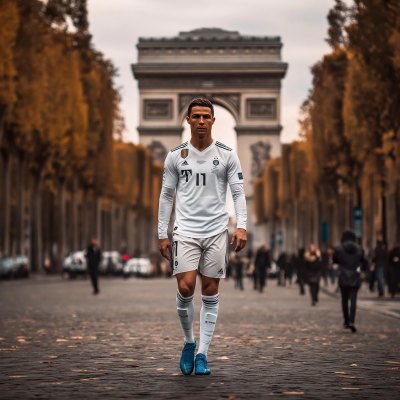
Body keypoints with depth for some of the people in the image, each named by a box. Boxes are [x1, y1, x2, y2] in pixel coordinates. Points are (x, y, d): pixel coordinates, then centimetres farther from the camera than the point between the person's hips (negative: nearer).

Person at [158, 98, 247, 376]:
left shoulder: (227, 155, 3)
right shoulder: (175, 156, 5)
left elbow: (238, 192, 4)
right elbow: (166, 196, 10)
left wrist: (242, 226, -10)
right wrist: (162, 235, 6)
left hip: (217, 231, 0)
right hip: (185, 231, 0)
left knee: (210, 293, 2)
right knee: (185, 289, -13)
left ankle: (202, 353, 11)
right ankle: (189, 342, 12)